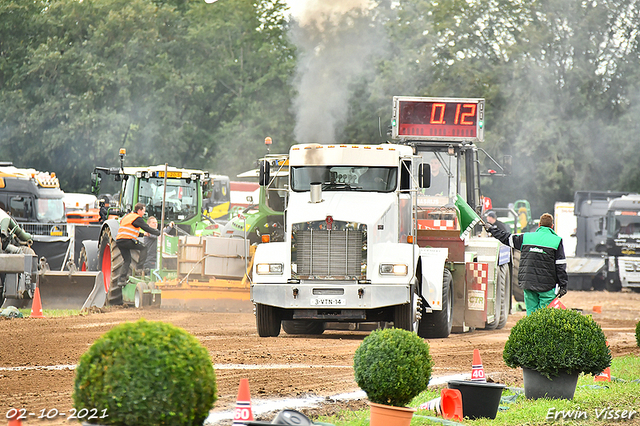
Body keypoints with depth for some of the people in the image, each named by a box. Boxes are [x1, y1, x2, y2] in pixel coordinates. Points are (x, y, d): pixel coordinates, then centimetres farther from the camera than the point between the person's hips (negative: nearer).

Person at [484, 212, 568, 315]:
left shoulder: (526, 238, 6)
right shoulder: (556, 241, -2)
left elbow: (506, 238, 17)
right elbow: (561, 266, -3)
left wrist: (492, 229, 33)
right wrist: (563, 286, 1)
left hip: (528, 283, 3)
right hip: (546, 286, -3)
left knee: (531, 312, 9)